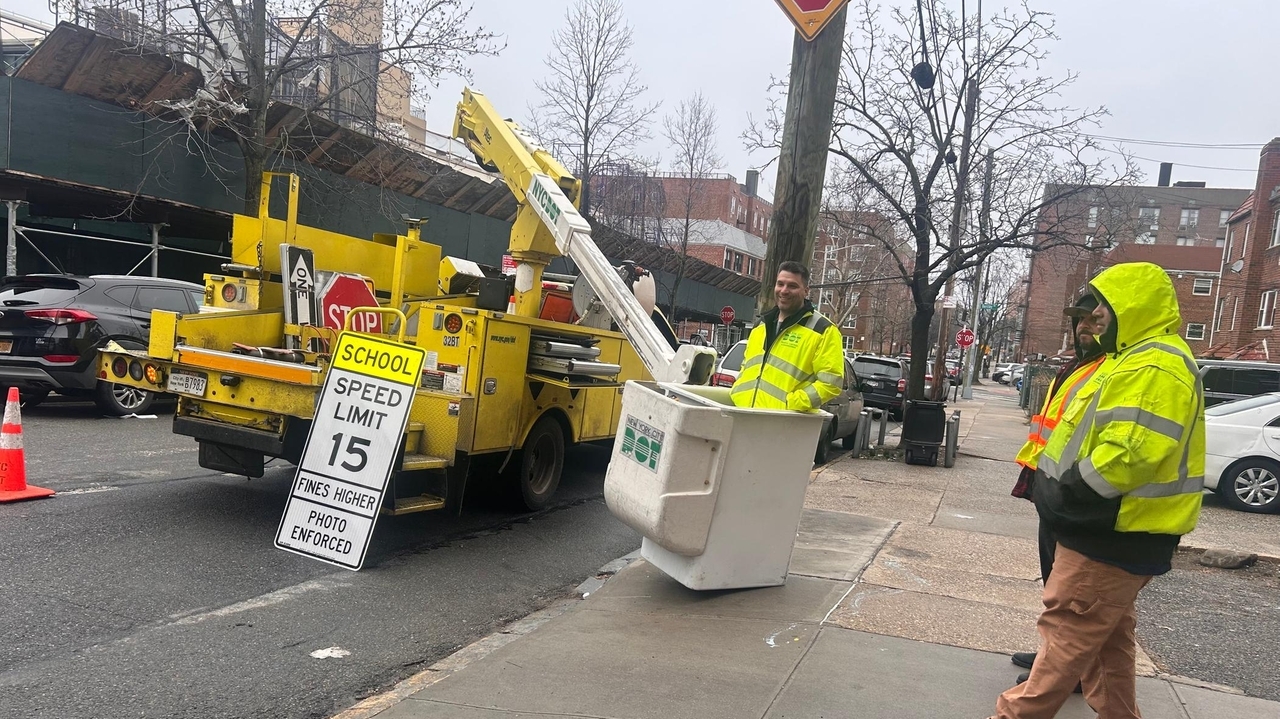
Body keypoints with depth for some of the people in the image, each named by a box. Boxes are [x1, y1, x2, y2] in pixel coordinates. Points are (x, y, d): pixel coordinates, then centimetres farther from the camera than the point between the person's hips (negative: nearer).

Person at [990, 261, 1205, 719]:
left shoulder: (1154, 366, -21)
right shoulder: (1136, 359, 17)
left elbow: (1131, 452, -30)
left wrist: (1064, 495, -21)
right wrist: (1053, 488, 13)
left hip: (1113, 535, -11)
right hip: (1116, 533, 11)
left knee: (1069, 634, -3)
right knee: (1106, 638, 19)